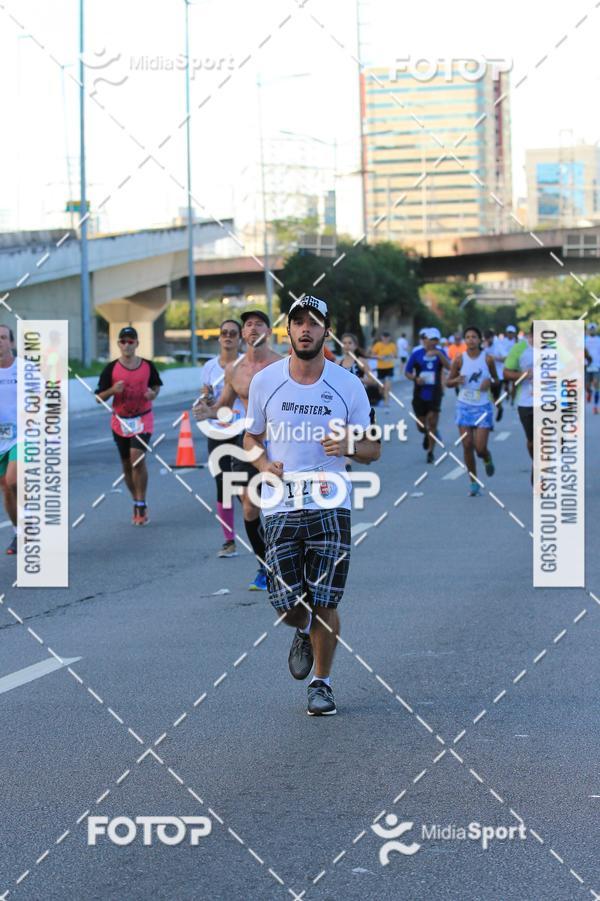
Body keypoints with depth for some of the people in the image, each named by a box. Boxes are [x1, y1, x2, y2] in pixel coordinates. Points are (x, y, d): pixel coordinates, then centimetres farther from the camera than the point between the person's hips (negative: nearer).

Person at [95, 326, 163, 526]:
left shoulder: (148, 366, -1)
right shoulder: (111, 369, -3)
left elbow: (156, 385, 16)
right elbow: (99, 397, -1)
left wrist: (153, 394, -7)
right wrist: (113, 390, -20)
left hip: (143, 419, -2)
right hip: (120, 420, 2)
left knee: (137, 458, -19)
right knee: (126, 464, 9)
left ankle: (141, 505, -12)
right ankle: (137, 503, 26)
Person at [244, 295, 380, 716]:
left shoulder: (349, 385, 0)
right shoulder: (264, 381, 2)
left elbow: (373, 448, 7)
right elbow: (252, 436, 15)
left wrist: (348, 446, -16)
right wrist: (265, 464, -7)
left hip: (330, 506, -1)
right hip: (280, 507, 1)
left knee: (324, 605, -3)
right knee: (287, 605, -3)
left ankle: (322, 683, 18)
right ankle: (305, 632, 34)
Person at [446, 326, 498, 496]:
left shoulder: (487, 358, -3)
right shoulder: (459, 359, -2)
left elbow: (496, 380, 9)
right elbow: (448, 382, 4)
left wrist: (490, 382, -14)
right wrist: (457, 380, -18)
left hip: (483, 407, -1)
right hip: (464, 406, 1)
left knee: (480, 448, -8)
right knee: (467, 445, -4)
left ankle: (488, 460, 29)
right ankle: (474, 482, 9)